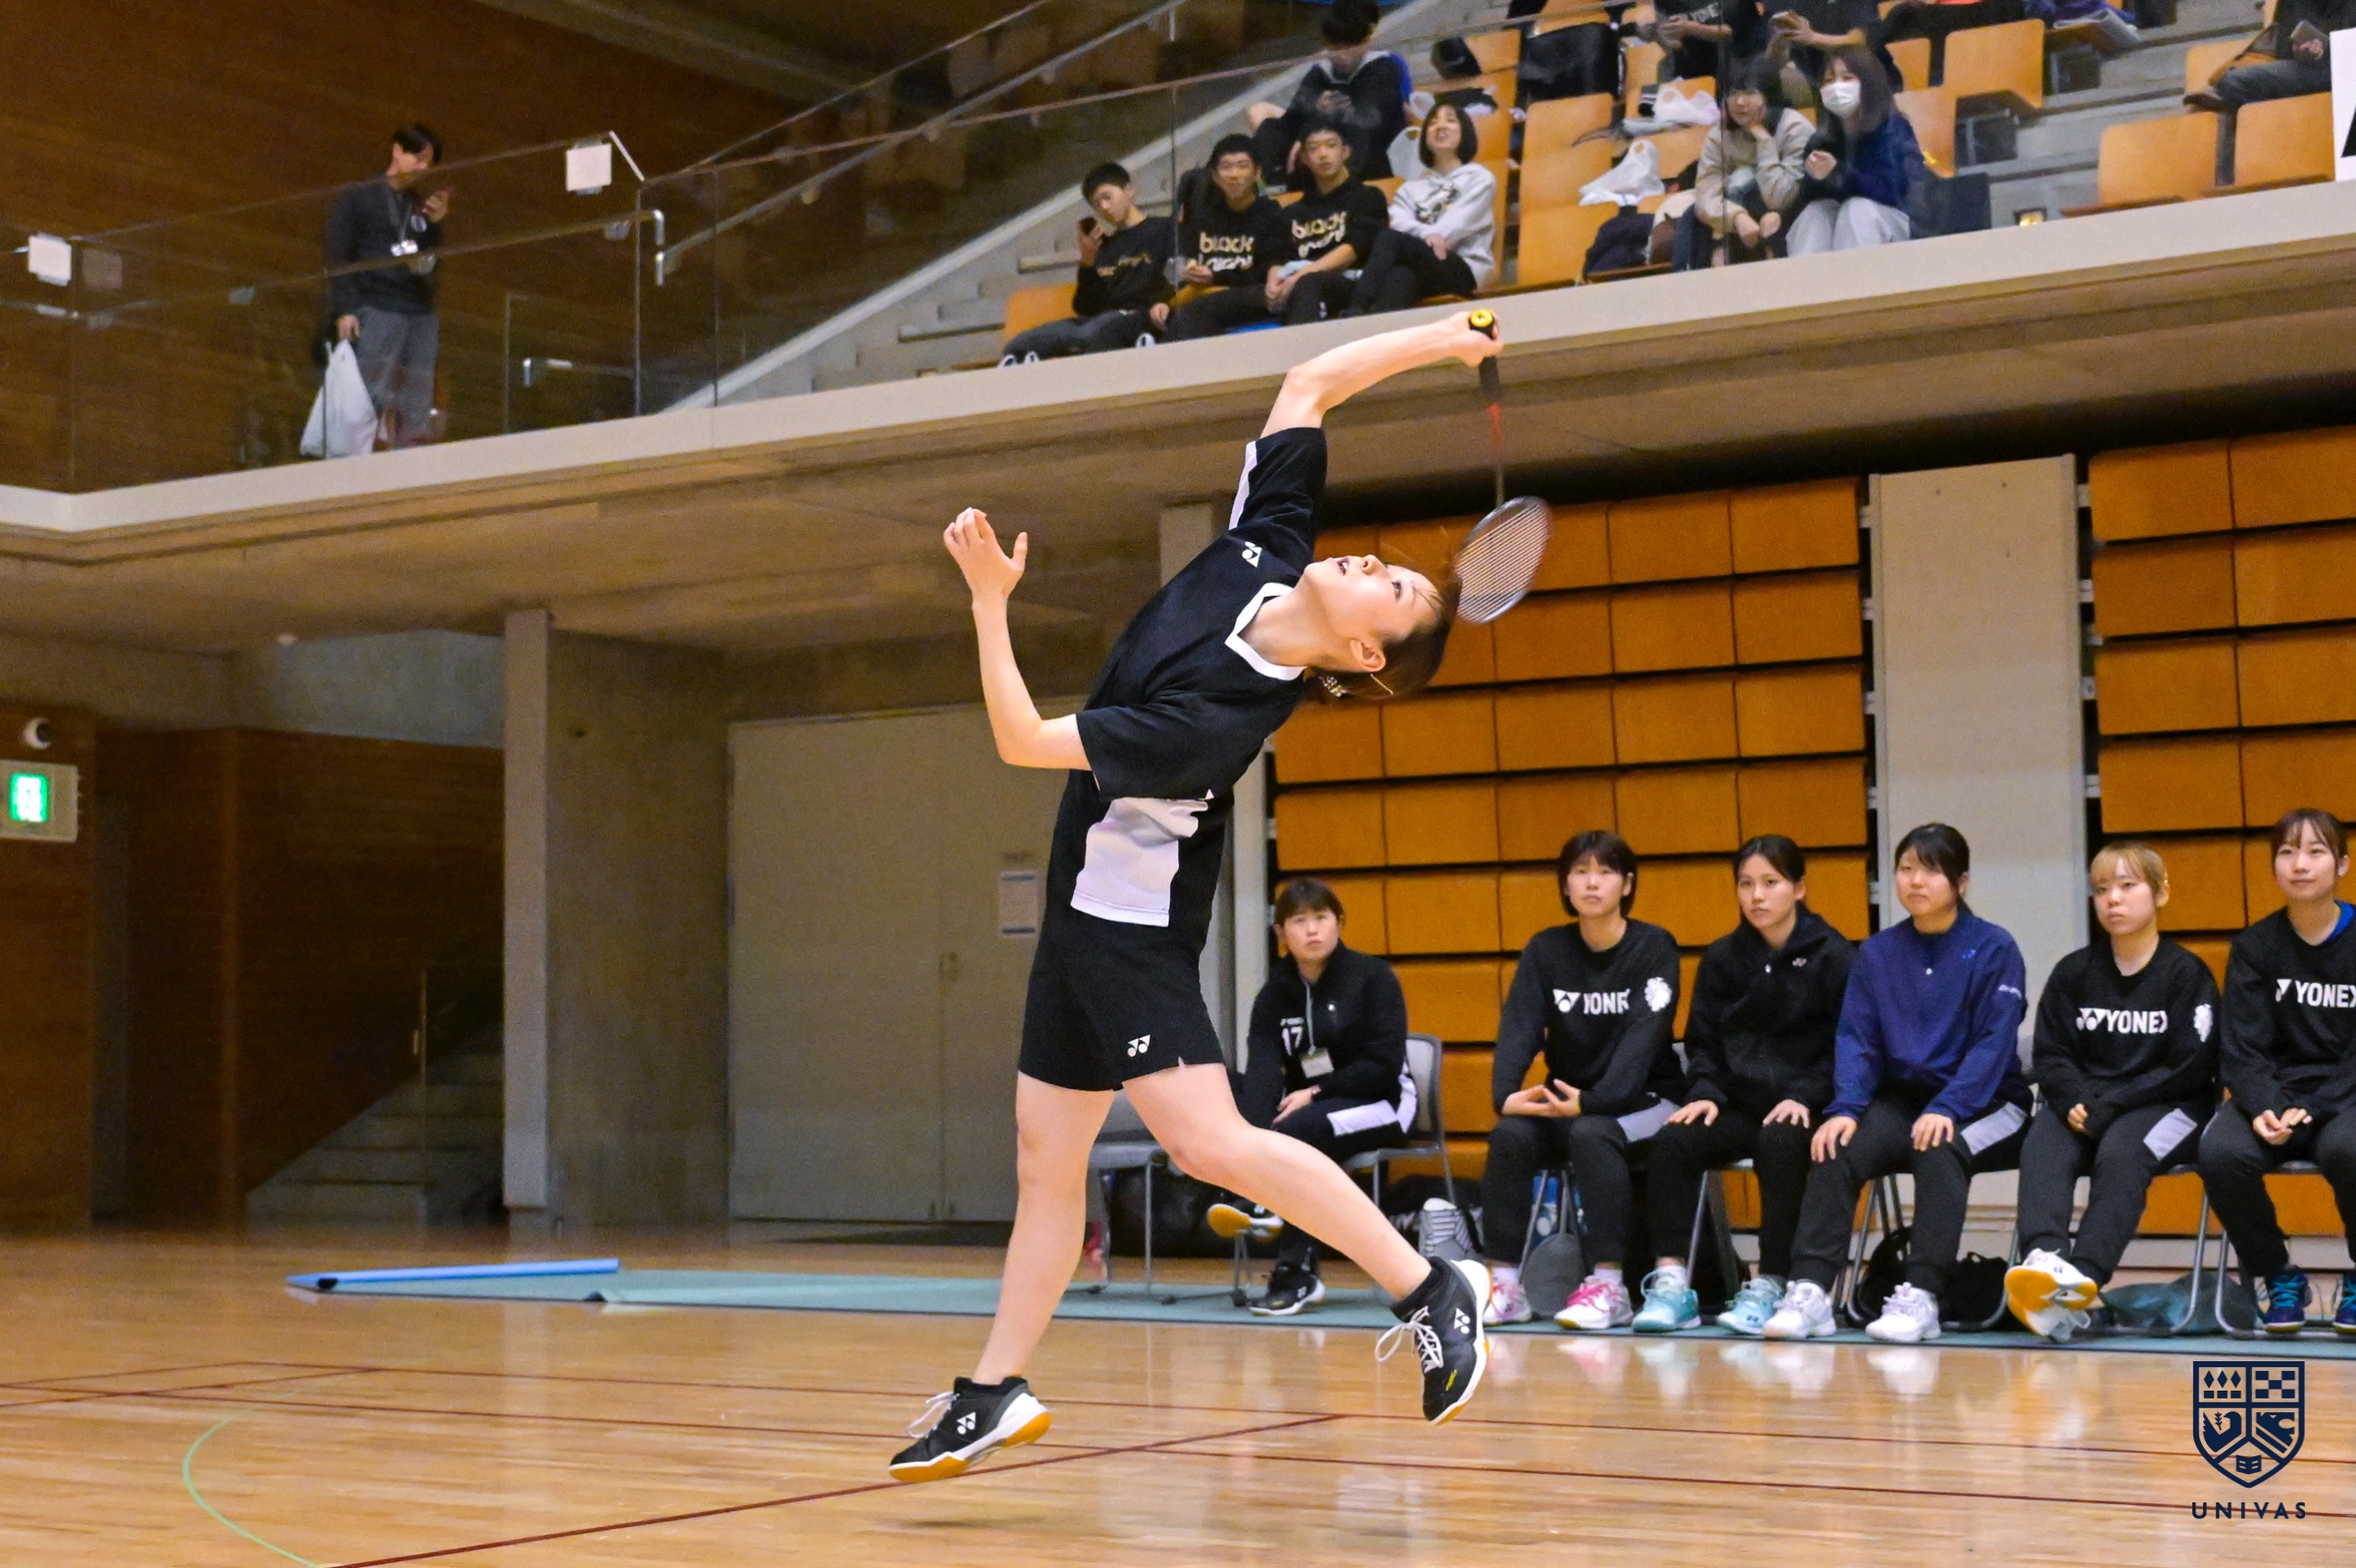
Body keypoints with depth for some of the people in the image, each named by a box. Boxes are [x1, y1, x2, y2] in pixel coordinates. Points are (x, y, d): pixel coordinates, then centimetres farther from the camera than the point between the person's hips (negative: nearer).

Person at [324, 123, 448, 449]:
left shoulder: (422, 207, 21)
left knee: (417, 412, -3)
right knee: (370, 400, -15)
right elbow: (338, 257, 2)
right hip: (376, 310, -5)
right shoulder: (356, 197, 9)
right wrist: (345, 309, -10)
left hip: (421, 313, 5)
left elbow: (431, 262, 17)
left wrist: (435, 224, 3)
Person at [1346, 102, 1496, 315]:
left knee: (1390, 239, -30)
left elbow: (1457, 225, -1)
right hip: (1422, 267, 3)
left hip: (1464, 270, -3)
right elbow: (1399, 222, 3)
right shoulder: (1413, 187, 25)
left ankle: (1354, 315, -47)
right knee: (1401, 277, -38)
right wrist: (1425, 235, -19)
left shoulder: (1479, 179, 15)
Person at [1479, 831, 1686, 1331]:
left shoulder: (1655, 947, -7)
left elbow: (1643, 1037, -19)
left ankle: (1608, 1285, -30)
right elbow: (1519, 1028, -8)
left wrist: (1591, 1100, -34)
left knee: (1592, 1133, -35)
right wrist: (1506, 1096, -28)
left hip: (1644, 1099, -3)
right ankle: (1504, 1285, -21)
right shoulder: (1545, 950, 3)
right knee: (1510, 1135, -27)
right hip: (1566, 1101, 3)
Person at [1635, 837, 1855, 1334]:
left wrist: (1803, 1097, -17)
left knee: (1780, 1145, -36)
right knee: (1672, 1141, -23)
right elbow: (1703, 1042, 14)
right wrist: (1706, 1093, -5)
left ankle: (1769, 1287, -28)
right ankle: (1670, 1282, -23)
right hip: (1738, 1104, 4)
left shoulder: (1833, 955, -1)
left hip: (1804, 1108, -4)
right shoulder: (1723, 958, 11)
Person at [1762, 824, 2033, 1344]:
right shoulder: (1877, 952, 8)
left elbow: (1995, 1043, -12)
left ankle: (1921, 1297, -37)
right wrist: (1845, 1108, -16)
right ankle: (1809, 1291, -29)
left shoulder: (1994, 948, -5)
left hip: (1986, 1102, -4)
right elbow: (1856, 1038, 2)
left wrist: (1946, 1109, -25)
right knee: (1836, 1150, -24)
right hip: (1901, 1099, 4)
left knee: (1940, 1151, -35)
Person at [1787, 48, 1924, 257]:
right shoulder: (1822, 137, 2)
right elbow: (1807, 198, -3)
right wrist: (1814, 177, -26)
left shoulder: (1892, 129, -11)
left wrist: (1838, 172, -34)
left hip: (1890, 226, -4)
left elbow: (1889, 191, -22)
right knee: (1817, 209, -25)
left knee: (1857, 208, -32)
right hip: (1839, 228, 4)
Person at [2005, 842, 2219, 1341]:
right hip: (2084, 1103, 3)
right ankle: (2044, 1257, -52)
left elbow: (2189, 1069, -7)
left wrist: (2110, 1107, -15)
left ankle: (2085, 1275, -48)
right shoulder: (2073, 972, 11)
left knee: (2121, 1150, -35)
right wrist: (2074, 1102, -14)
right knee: (2042, 1146, -29)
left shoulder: (2186, 973, 0)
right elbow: (2049, 1055, 8)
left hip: (2169, 1108, -3)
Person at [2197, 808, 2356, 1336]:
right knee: (2220, 1152, -31)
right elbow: (2241, 1049, -2)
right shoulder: (2254, 947, 4)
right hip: (2274, 1092, 2)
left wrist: (2309, 1110, -21)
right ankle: (2276, 1274, -3)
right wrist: (2265, 1108, -23)